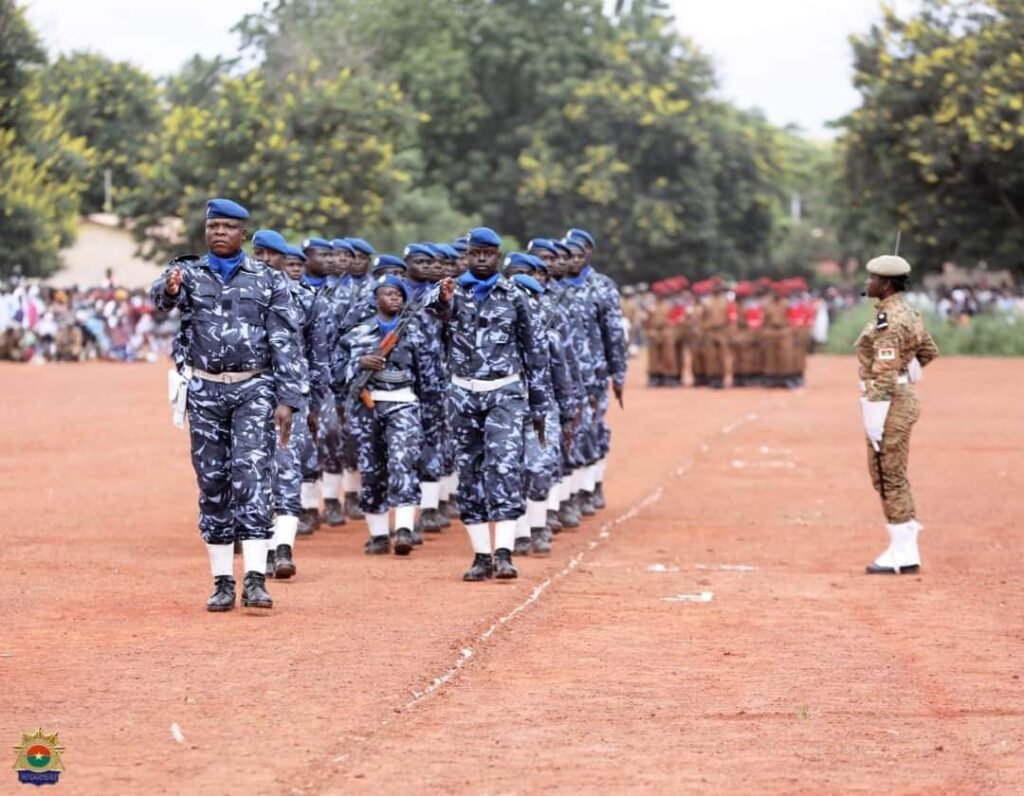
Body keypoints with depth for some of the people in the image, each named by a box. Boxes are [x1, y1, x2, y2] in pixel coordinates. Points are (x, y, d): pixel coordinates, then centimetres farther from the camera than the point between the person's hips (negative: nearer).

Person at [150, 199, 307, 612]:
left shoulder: (268, 280, 3)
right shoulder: (188, 272, 4)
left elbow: (286, 343, 2)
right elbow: (160, 296, -19)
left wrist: (288, 399, -6)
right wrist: (170, 289, -44)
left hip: (254, 389, -2)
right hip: (205, 391, 2)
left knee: (251, 475, -13)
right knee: (212, 483, 5)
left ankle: (255, 579, -17)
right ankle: (222, 581, 10)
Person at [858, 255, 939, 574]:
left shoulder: (889, 320, -19)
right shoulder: (907, 313, 12)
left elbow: (884, 374, -22)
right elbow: (929, 351, 24)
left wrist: (875, 418, -22)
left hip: (890, 403, -10)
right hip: (903, 396, 10)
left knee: (889, 476, -4)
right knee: (886, 475, 17)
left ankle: (903, 554, 0)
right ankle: (904, 545, 22)